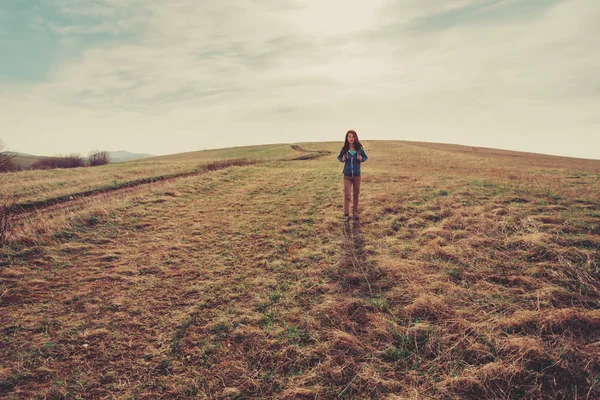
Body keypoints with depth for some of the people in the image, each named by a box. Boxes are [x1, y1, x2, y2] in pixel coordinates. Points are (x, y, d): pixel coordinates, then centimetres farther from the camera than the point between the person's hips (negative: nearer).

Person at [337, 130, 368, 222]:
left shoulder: (360, 149, -7)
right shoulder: (344, 149, -7)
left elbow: (365, 157, 6)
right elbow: (339, 157, 9)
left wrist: (361, 159, -15)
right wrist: (342, 159, -13)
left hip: (357, 175, 1)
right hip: (347, 175, -1)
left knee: (356, 194, 13)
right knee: (347, 194, -6)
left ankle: (355, 211, 29)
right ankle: (346, 214, 0)